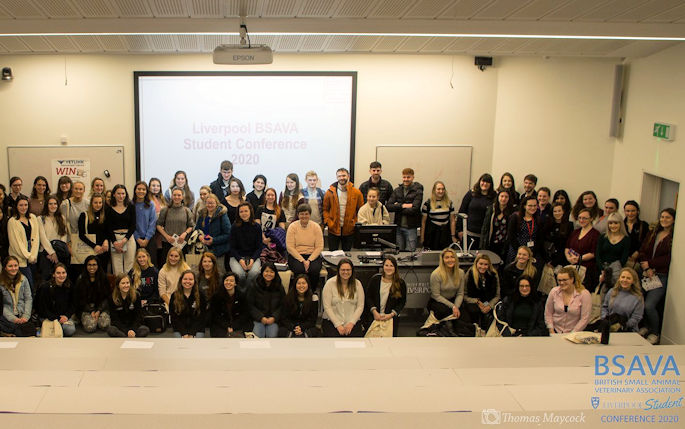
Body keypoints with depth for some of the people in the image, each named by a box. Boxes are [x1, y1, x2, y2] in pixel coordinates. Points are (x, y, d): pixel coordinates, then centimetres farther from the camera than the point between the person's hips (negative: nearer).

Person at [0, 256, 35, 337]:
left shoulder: (23, 279, 9)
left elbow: (28, 299, 7)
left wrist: (26, 316, -7)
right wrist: (13, 318, -16)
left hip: (23, 316, 3)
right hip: (7, 316, -3)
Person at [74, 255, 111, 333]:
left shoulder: (103, 278, 1)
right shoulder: (81, 279, -1)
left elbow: (105, 297, 3)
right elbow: (79, 299, 0)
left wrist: (99, 311, -11)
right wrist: (91, 311, -10)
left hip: (101, 307, 1)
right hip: (85, 308, -1)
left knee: (104, 325, -24)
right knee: (90, 327, -26)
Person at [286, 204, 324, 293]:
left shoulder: (316, 227, 3)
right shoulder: (292, 227, 0)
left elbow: (319, 247, -1)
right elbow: (290, 247, -7)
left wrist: (309, 260, -15)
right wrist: (302, 260, -16)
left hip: (313, 256, 1)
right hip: (296, 256, -1)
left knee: (314, 270, -29)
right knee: (300, 270, -32)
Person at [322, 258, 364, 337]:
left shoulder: (357, 284, 4)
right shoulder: (330, 283, -3)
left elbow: (360, 306, 3)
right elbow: (327, 307, -6)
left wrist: (351, 323, -10)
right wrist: (338, 325, -13)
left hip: (353, 321, 2)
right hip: (331, 321, -1)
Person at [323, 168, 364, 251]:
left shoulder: (356, 193, -3)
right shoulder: (330, 192, -4)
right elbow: (325, 209, 2)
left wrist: (356, 223, -5)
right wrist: (328, 222, -9)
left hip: (349, 230, 1)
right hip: (333, 229, 0)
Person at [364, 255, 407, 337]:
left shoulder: (401, 283, -1)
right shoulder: (375, 279, 2)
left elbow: (402, 302, 2)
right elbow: (368, 297, 4)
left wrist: (391, 315, -9)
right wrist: (374, 312, -8)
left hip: (391, 318, -1)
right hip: (374, 317, 1)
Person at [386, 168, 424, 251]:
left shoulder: (417, 191, -4)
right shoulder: (397, 190, 8)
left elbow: (414, 209, -16)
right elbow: (388, 206, -2)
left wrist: (397, 208, -8)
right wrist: (403, 205, -14)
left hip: (410, 227, -4)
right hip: (398, 226, 4)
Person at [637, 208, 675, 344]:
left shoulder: (674, 237, -5)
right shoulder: (653, 234, 15)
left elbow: (668, 259, -11)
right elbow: (642, 252, 9)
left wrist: (650, 264, -9)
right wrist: (646, 268, -5)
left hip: (662, 276, -5)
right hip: (647, 274, 6)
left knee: (649, 305, -14)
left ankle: (654, 334, 8)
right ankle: (646, 327, 25)